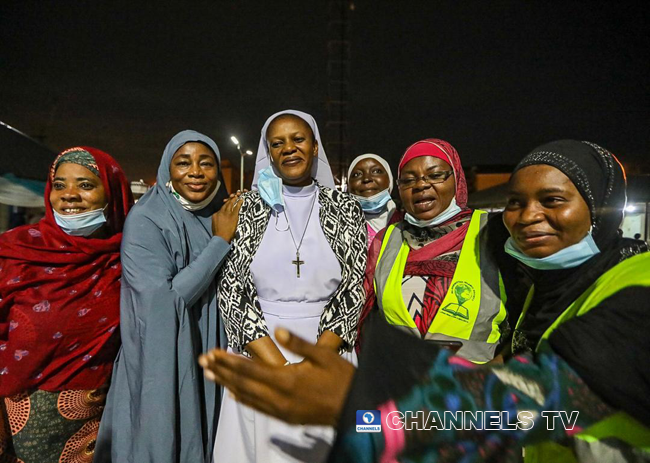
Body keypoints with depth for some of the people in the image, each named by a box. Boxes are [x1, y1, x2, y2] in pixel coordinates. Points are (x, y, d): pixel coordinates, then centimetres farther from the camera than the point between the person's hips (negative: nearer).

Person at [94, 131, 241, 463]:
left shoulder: (221, 215, 1)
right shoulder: (145, 220, -15)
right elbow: (163, 301, -24)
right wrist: (220, 241, -22)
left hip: (209, 358, 5)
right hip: (162, 365, -5)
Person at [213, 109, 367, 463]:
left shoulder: (345, 210, 0)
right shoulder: (246, 209, 0)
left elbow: (353, 291, -3)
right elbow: (231, 291, -5)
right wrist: (280, 367, -13)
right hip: (258, 354, 0)